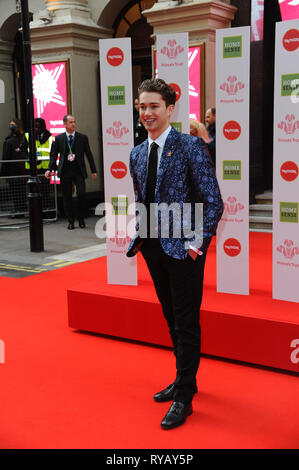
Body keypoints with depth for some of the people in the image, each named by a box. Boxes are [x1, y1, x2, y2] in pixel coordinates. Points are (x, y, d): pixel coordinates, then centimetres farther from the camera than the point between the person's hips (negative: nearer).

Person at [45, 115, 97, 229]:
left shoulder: (83, 137, 6)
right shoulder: (58, 138, 7)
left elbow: (89, 155, 9)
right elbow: (53, 155, 8)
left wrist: (93, 171, 6)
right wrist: (50, 169, -5)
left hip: (79, 170, -1)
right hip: (65, 171, 1)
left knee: (81, 194, -12)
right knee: (67, 197, 4)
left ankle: (81, 219, 6)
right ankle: (71, 221, 15)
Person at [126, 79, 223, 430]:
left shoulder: (190, 145, -11)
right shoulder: (137, 154, 9)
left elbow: (213, 201, -12)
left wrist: (198, 243, -16)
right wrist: (139, 235, 7)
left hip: (183, 249, -7)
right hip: (154, 248, 7)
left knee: (186, 323, 2)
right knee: (172, 320, 19)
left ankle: (184, 398, 15)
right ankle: (184, 380, 36)